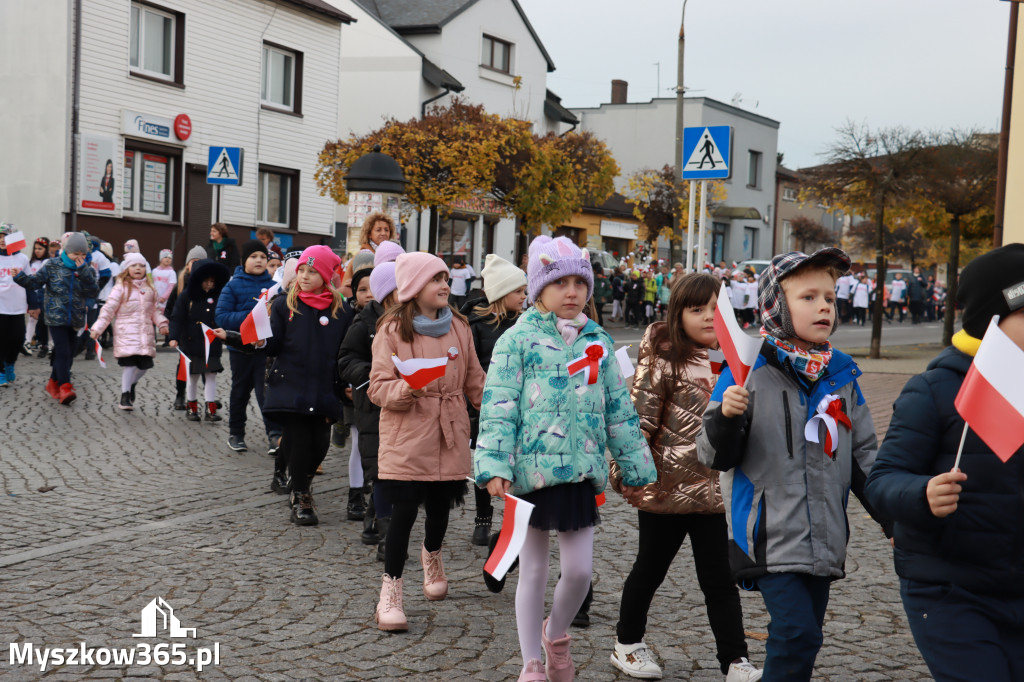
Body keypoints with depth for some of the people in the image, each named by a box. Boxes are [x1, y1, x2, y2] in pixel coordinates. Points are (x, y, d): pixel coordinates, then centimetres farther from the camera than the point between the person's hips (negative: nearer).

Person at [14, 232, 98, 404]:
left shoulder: (87, 270, 5)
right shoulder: (52, 266, -1)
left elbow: (92, 292, -8)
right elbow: (35, 281, -4)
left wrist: (83, 272, -17)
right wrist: (20, 277, -22)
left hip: (75, 318, 4)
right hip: (56, 316, -4)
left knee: (67, 352, 10)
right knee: (62, 351, -13)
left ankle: (54, 383, 27)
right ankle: (65, 388, -15)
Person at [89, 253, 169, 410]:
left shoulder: (150, 288, 13)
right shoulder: (121, 288, -2)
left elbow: (155, 310, 20)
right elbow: (108, 309, -2)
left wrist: (162, 323, 3)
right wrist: (97, 329, -6)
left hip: (146, 332, 5)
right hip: (126, 332, -5)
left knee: (145, 364, 4)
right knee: (129, 363, -11)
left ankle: (132, 384, 35)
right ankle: (125, 396, 2)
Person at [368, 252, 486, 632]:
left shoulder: (458, 327, 8)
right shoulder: (392, 330, -5)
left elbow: (474, 381, 14)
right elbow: (379, 387, -8)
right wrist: (407, 389, -27)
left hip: (449, 436, 4)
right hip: (407, 436, -4)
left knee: (441, 506, 14)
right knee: (404, 511, -6)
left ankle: (432, 557, 46)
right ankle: (390, 593, 4)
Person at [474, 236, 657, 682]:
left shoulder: (598, 343, 10)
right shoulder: (518, 339, -4)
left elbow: (619, 410, 15)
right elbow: (499, 407, -8)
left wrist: (634, 466, 15)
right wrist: (494, 465, -16)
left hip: (582, 472, 4)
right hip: (531, 470, -3)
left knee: (579, 570, 4)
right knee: (533, 571, 8)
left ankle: (556, 636, 35)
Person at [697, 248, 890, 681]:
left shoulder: (841, 375, 8)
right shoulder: (747, 370, -9)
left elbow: (863, 455, 16)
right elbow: (715, 456, -8)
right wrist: (725, 418, -28)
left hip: (824, 539, 6)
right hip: (770, 535, -6)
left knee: (802, 639, 13)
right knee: (797, 636, -14)